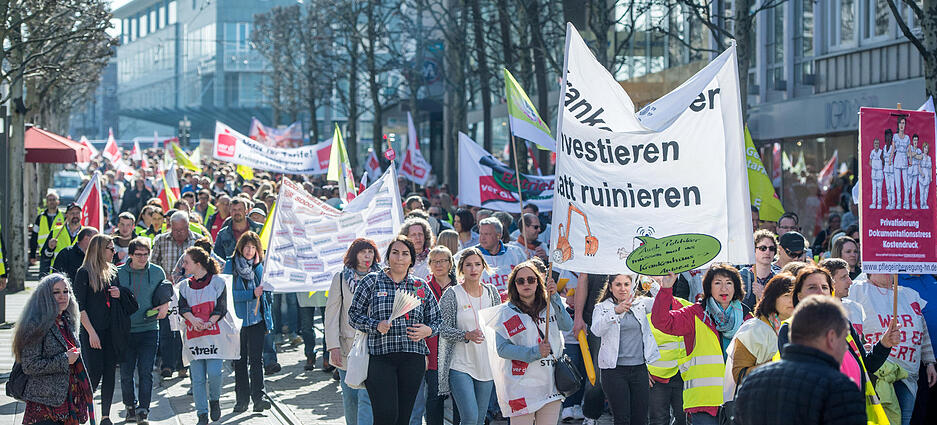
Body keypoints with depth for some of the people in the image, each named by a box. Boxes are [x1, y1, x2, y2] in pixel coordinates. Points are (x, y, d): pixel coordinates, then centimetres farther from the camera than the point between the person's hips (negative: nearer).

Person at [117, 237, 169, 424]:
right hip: (126, 330, 1)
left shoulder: (157, 272, 4)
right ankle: (130, 407, 26)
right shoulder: (119, 272, 0)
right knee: (126, 372, 6)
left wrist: (165, 306, -2)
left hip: (149, 330, 0)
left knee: (146, 372, -7)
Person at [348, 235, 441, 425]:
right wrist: (376, 325, -11)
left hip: (413, 359, 3)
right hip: (380, 357, -3)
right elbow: (354, 314, 6)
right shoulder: (372, 281, 6)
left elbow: (436, 320, 17)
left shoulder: (421, 286, 13)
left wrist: (427, 330, -5)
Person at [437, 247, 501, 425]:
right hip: (460, 365, -4)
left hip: (486, 366, 4)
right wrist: (467, 335, -23)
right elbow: (444, 329, -7)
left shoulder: (492, 292, 8)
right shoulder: (452, 294, -5)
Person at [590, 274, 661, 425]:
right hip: (614, 370, -3)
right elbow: (597, 330, -17)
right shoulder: (602, 308, 2)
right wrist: (615, 311, -31)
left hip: (639, 368, 3)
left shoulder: (641, 303, 10)